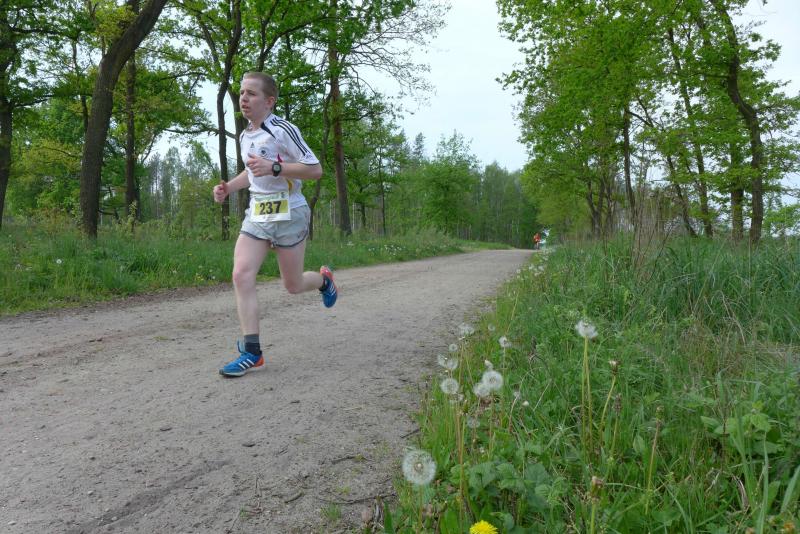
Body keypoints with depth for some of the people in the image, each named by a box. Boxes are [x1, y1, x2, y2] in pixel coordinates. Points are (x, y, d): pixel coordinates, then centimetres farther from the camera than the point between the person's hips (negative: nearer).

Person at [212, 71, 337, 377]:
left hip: (288, 213, -6)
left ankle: (323, 280, 42)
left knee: (293, 286, 5)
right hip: (256, 214, 7)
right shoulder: (245, 136, 13)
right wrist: (228, 187, 13)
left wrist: (274, 168, -25)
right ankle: (252, 352, -8)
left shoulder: (282, 130, -12)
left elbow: (315, 169, -14)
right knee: (241, 275, -12)